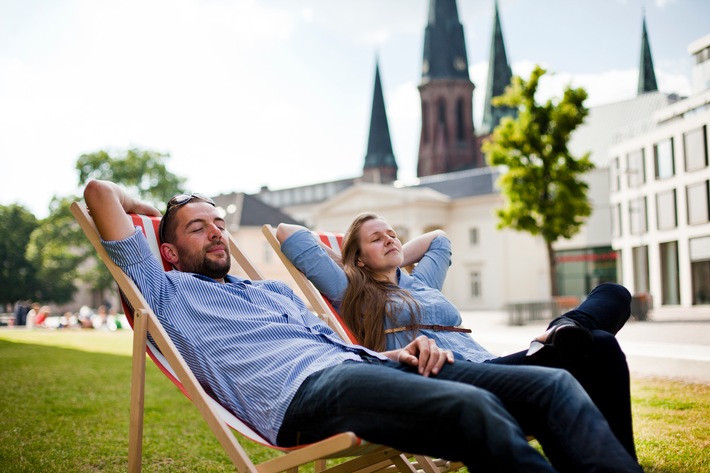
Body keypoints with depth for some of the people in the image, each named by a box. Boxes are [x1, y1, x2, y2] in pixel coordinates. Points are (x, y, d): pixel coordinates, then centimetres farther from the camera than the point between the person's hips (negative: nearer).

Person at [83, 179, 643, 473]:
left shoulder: (277, 290, 38)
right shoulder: (168, 292, 20)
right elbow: (100, 191, 16)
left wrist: (400, 354, 10)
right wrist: (152, 208, 37)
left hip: (363, 365, 8)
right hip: (303, 390, -8)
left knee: (551, 385, -11)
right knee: (474, 408, -36)